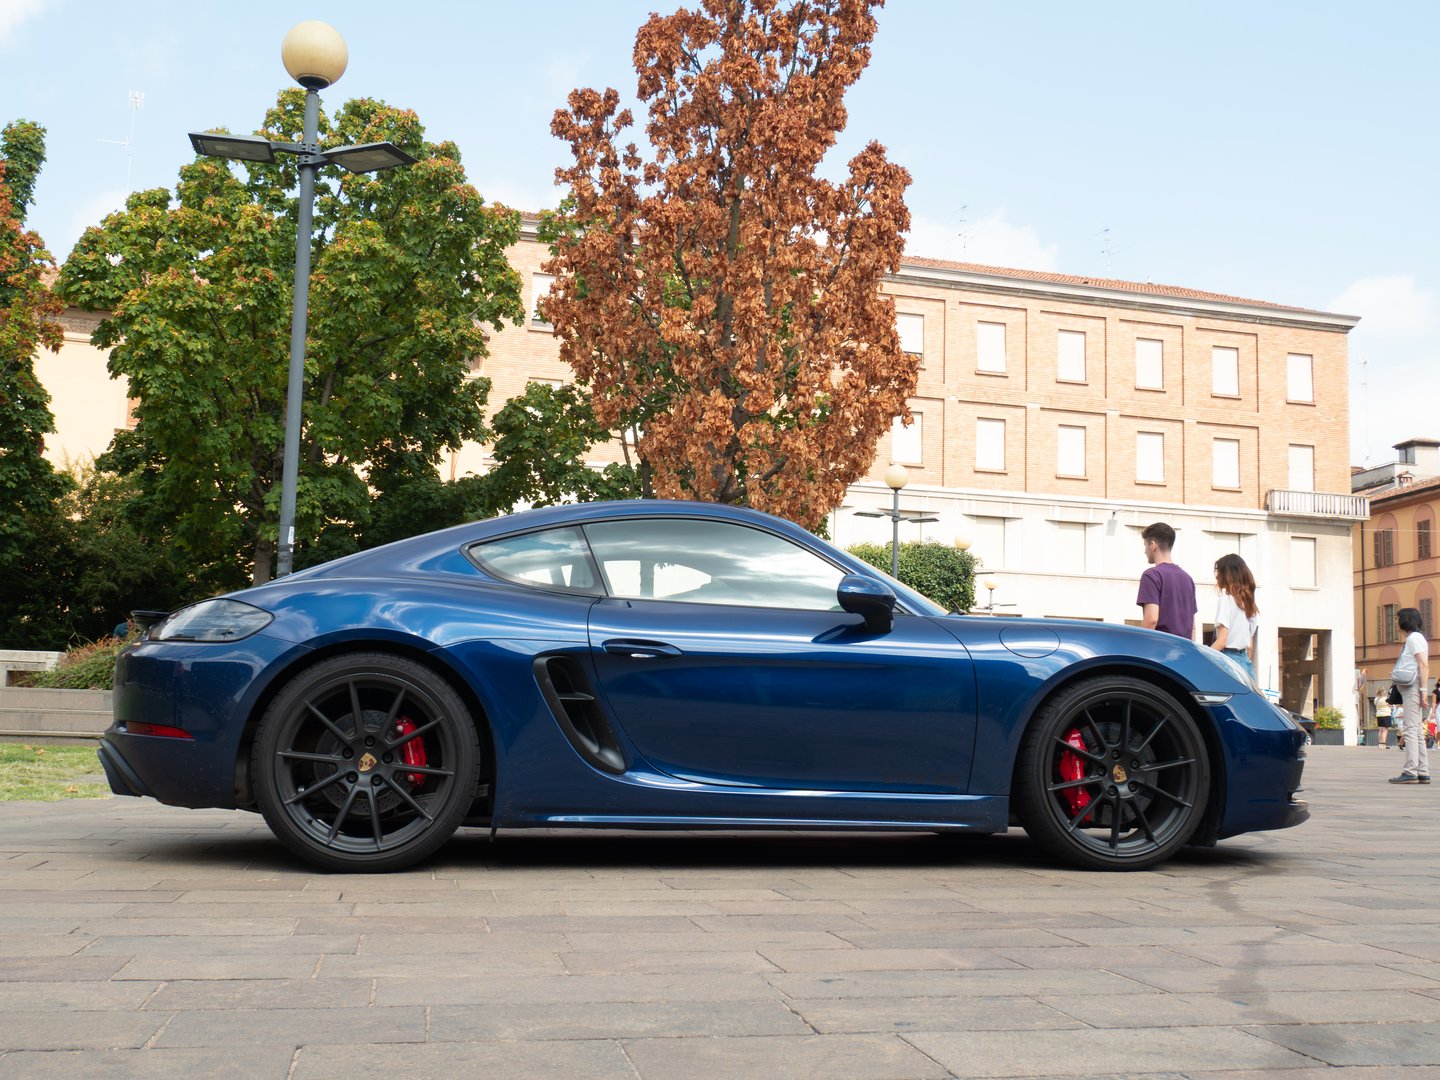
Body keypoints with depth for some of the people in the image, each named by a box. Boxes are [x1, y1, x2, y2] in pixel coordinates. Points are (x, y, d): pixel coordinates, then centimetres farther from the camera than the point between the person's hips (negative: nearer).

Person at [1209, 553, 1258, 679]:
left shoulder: (1226, 600, -8)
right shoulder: (1248, 603, 16)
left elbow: (1221, 641, -16)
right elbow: (1250, 645, 17)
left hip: (1229, 660, -8)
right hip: (1245, 662, 8)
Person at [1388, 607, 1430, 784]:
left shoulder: (1414, 638, -8)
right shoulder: (1413, 638, 21)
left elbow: (1424, 666, -16)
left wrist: (1423, 690, -21)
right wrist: (1396, 675, 17)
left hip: (1413, 688, -10)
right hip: (1410, 688, 10)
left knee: (1410, 729, -13)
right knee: (1417, 731, 8)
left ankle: (1411, 771, -17)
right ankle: (1422, 772, 9)